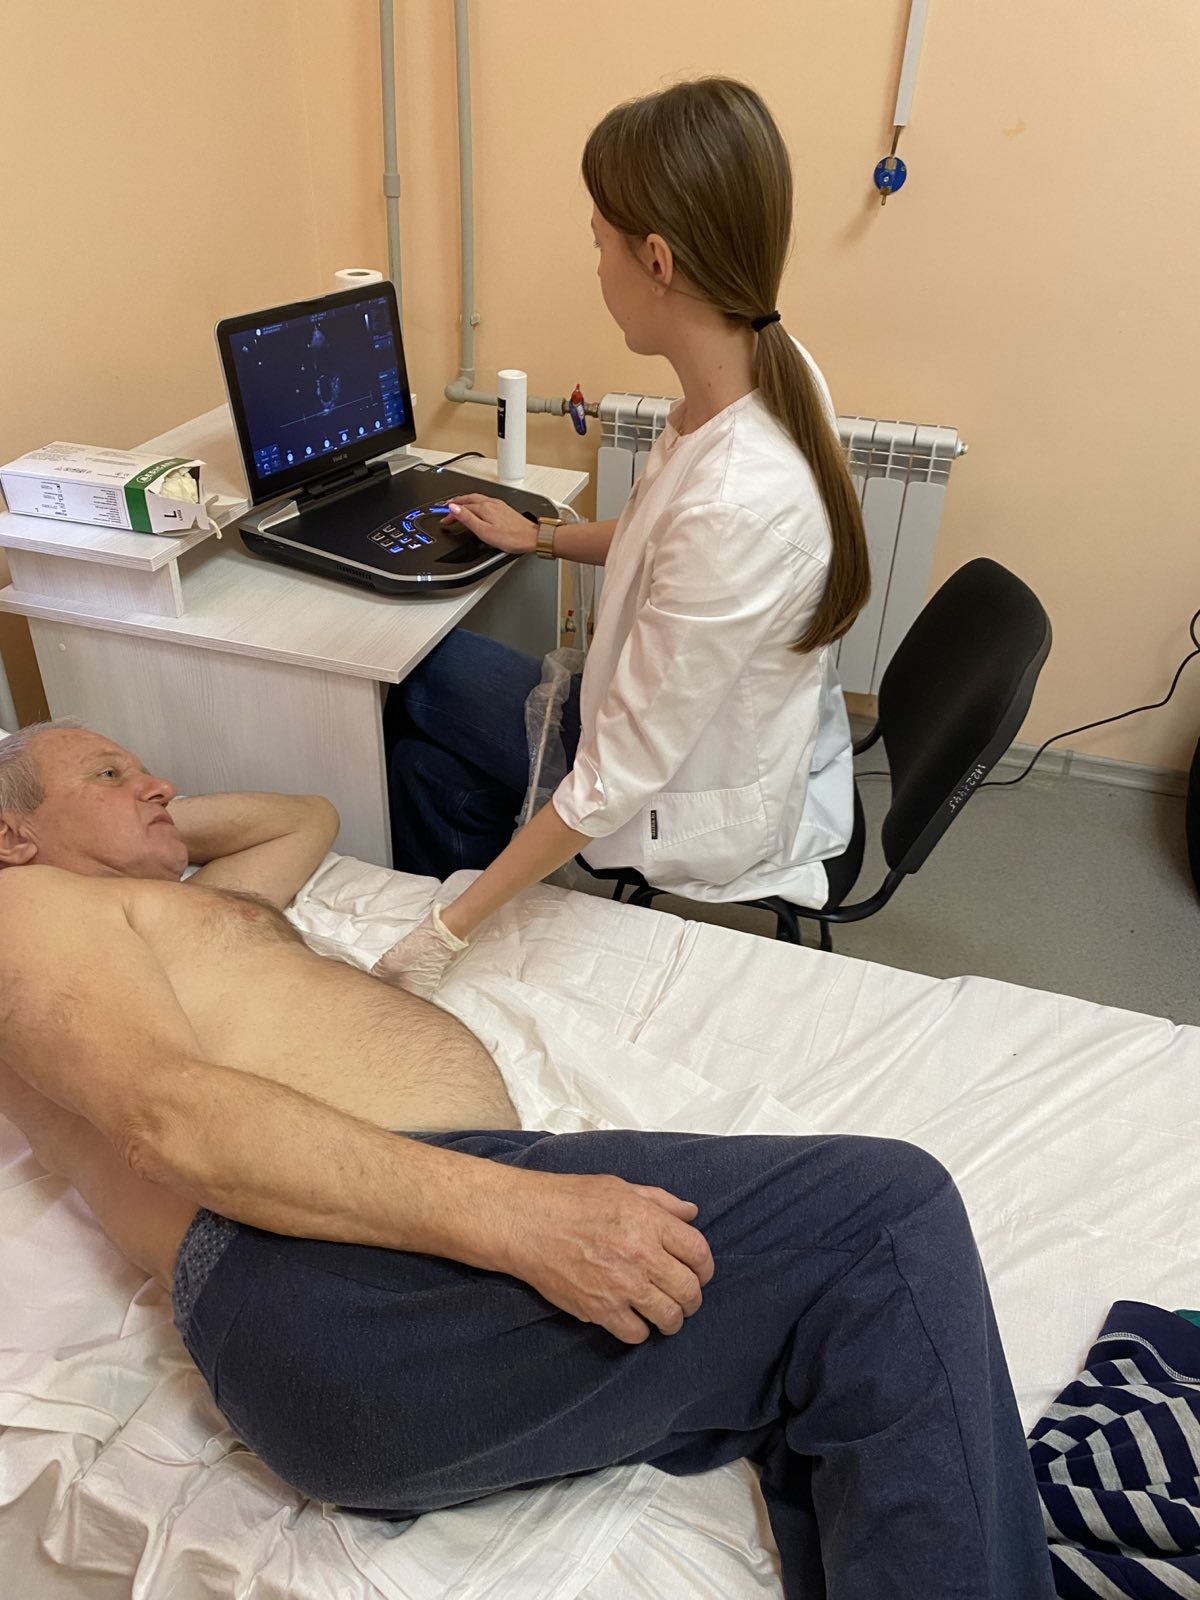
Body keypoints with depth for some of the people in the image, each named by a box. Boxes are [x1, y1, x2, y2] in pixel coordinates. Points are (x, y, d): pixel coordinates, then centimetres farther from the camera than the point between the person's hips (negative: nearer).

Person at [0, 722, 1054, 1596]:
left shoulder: (198, 906, 36)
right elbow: (171, 1118, -12)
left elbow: (307, 815, 55)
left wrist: (157, 826, 39)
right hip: (330, 1282, -9)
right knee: (887, 1214, -18)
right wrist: (511, 1214, -22)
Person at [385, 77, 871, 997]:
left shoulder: (731, 505, -39)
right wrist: (542, 538, 13)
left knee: (422, 683, 8)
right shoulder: (777, 368, -12)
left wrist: (454, 929, -24)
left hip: (705, 812, -7)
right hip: (748, 738, 8)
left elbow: (617, 782, -32)